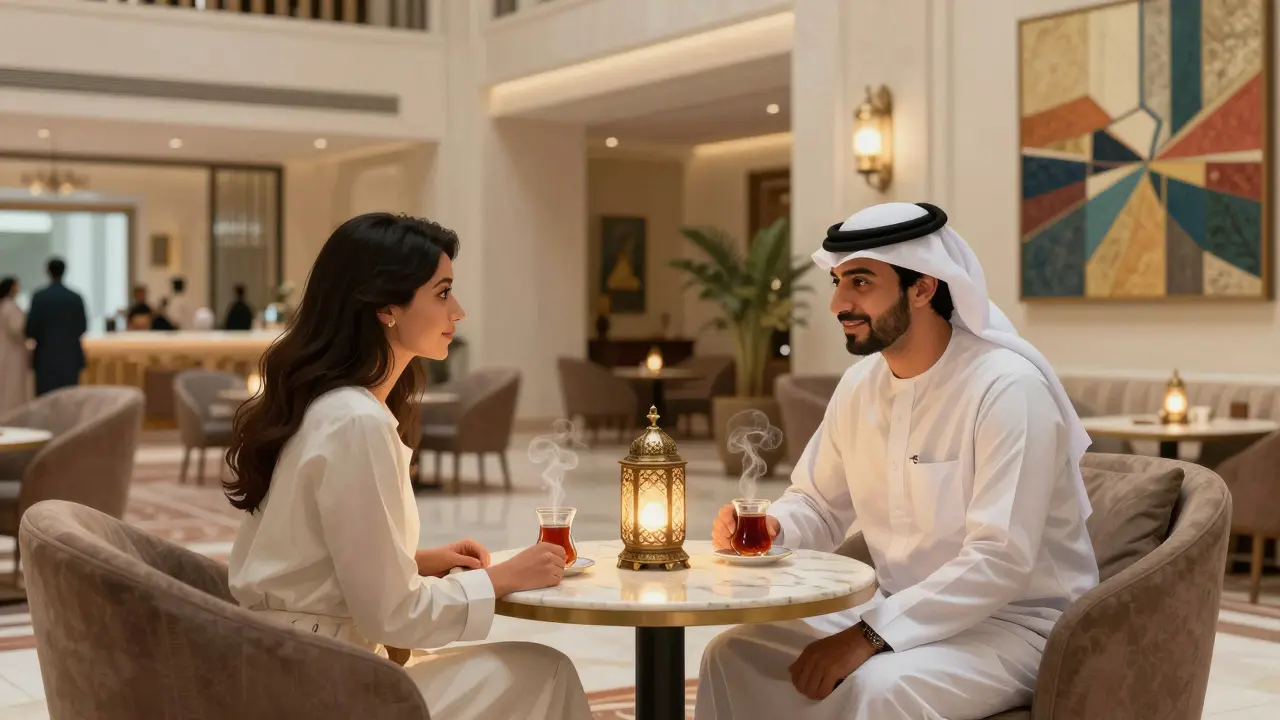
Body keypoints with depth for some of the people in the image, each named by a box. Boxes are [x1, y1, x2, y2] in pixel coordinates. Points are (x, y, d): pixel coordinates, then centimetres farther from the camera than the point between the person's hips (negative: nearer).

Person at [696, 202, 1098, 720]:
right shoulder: (859, 385, 3)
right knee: (734, 656, -7)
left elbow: (999, 561, -27)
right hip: (898, 613, 7)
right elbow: (819, 506, 15)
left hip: (1014, 624, -7)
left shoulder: (1007, 387, -20)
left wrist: (869, 637, -30)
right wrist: (769, 526, -9)